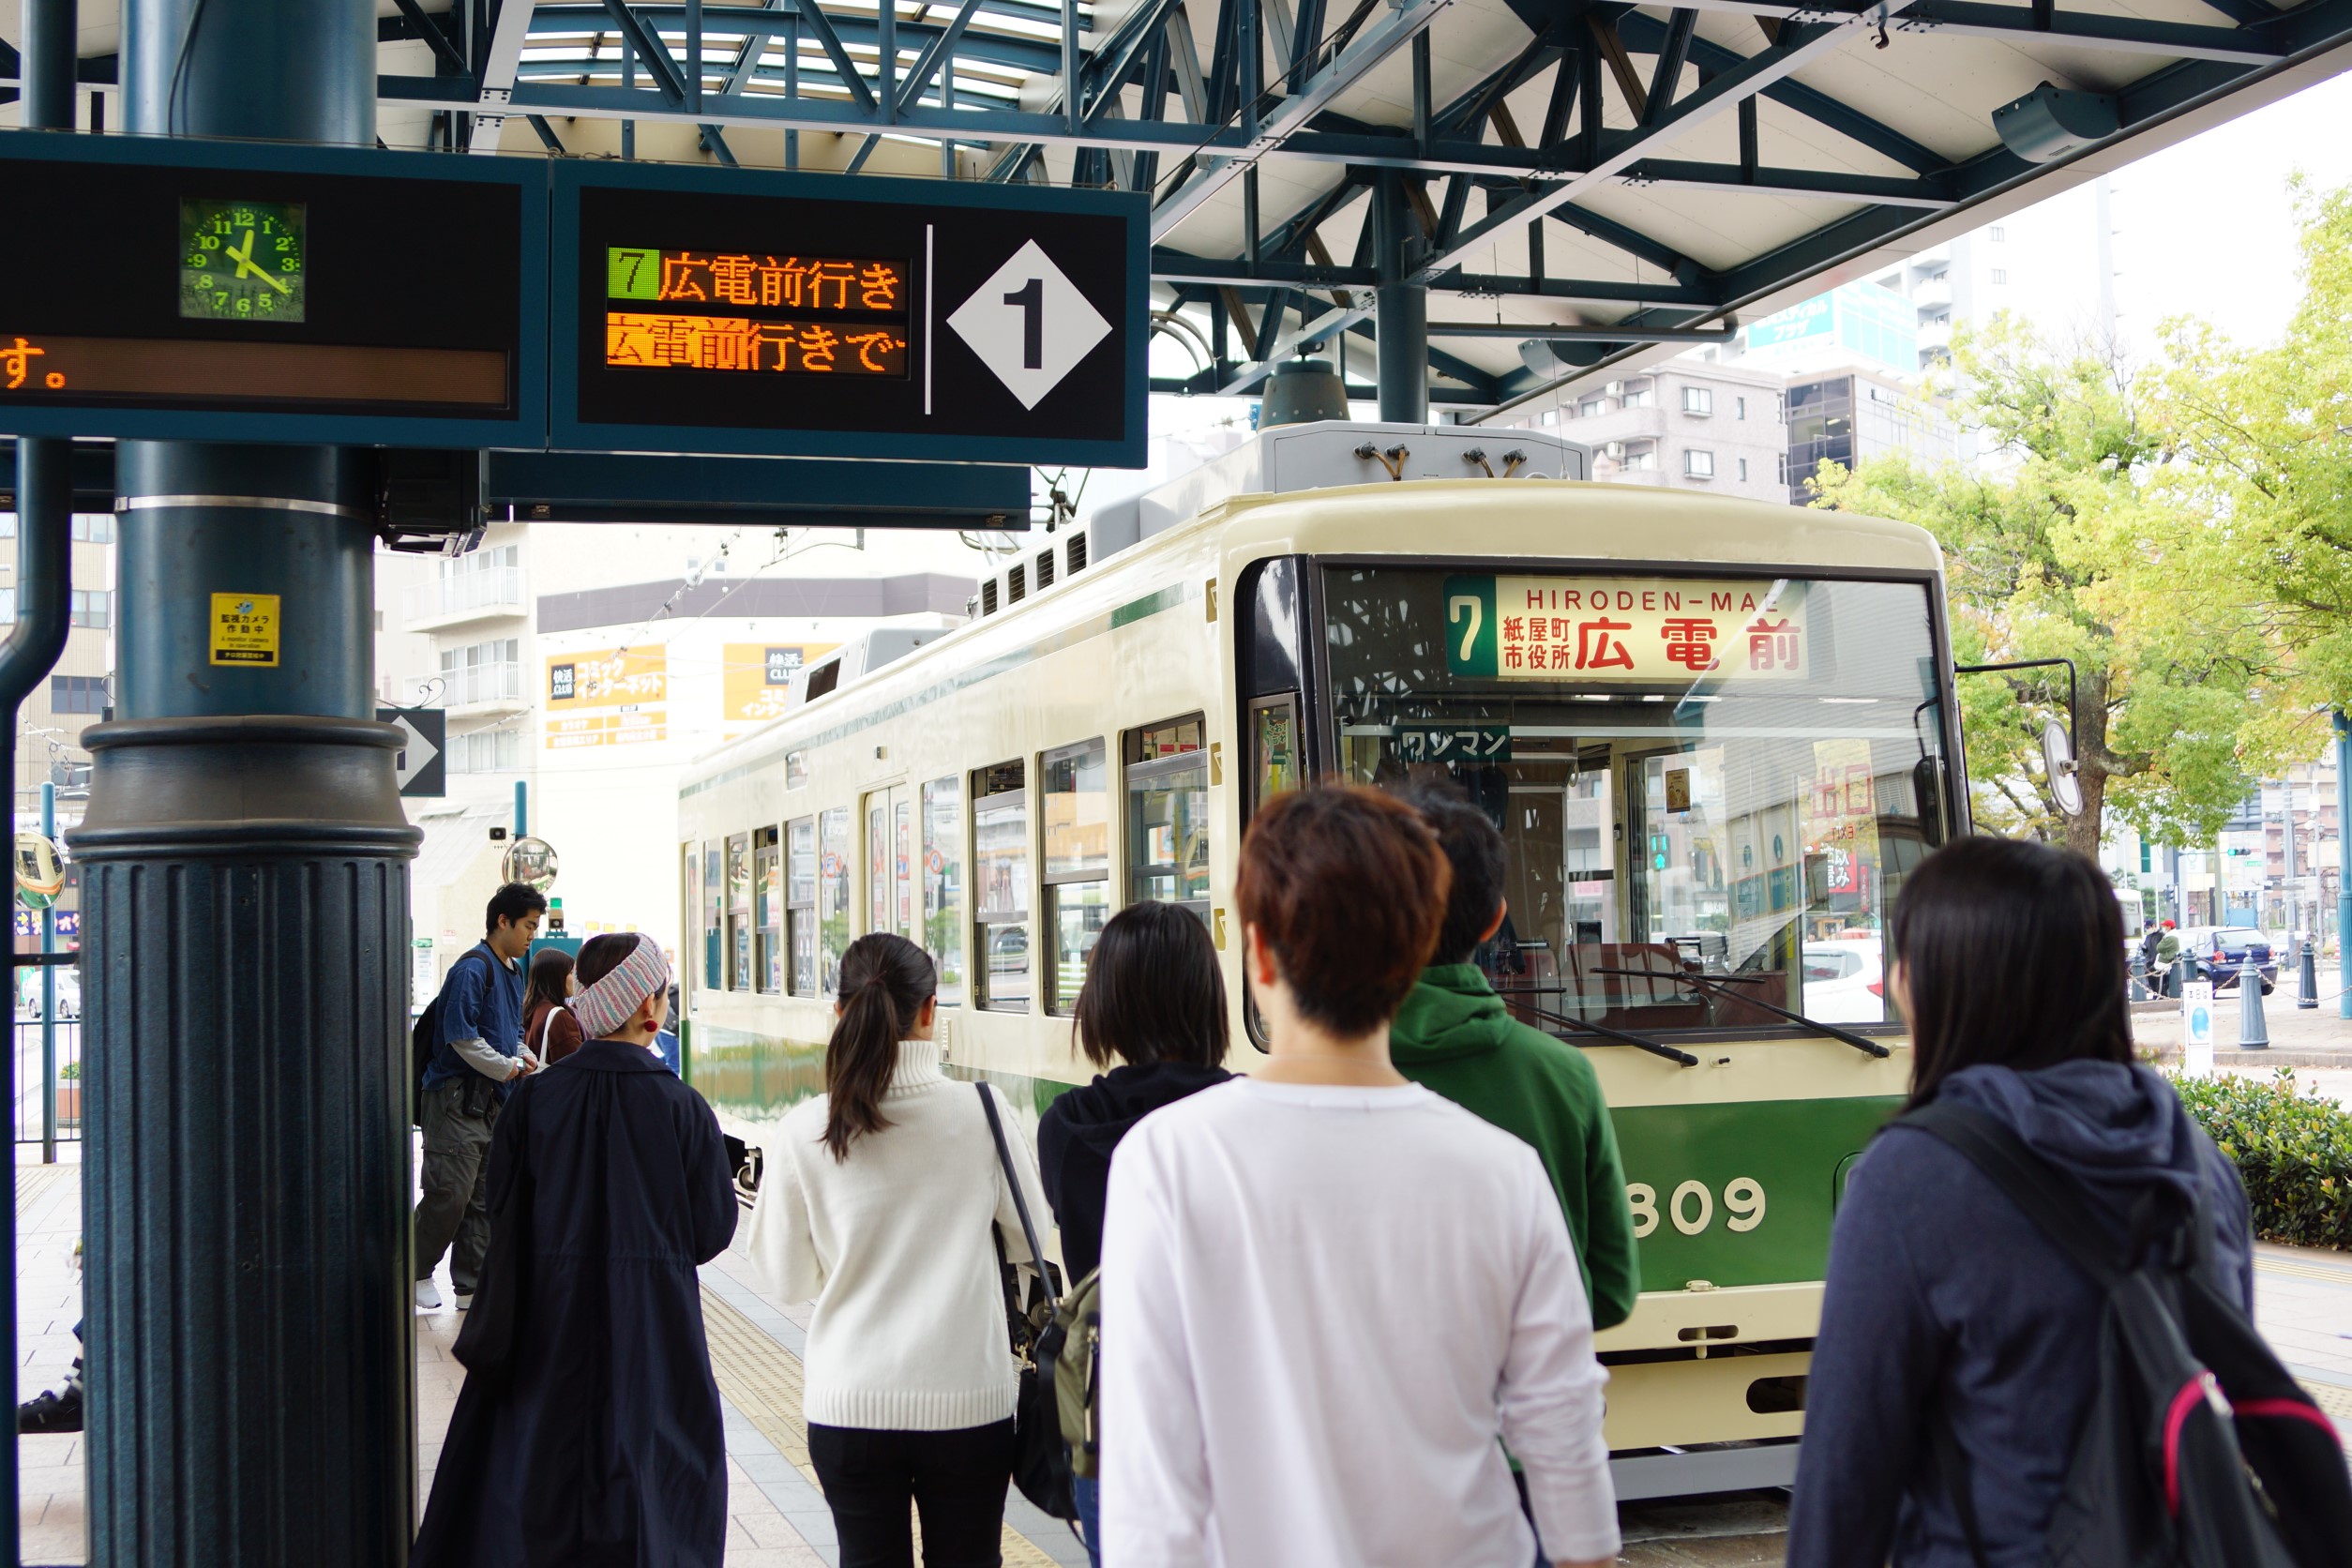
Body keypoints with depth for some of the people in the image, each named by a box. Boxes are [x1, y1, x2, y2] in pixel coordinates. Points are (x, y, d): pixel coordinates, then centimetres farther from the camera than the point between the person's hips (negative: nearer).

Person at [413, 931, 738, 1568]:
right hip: (654, 1326, -2)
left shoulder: (534, 1098, -7)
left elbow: (501, 1214, -1)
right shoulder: (682, 1109, -12)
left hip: (548, 1327, 2)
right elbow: (714, 1229, -5)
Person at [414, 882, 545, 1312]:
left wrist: (522, 1055, 7)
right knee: (450, 1193, -9)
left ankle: (471, 1284, 15)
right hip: (457, 1097, -9)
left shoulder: (514, 970, 16)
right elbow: (462, 1036, -20)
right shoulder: (473, 968, -14)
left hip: (494, 1099, 9)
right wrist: (507, 1067, -12)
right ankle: (416, 1272, 9)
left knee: (484, 1196, 9)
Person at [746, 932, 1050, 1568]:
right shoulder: (981, 1111, -10)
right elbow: (1029, 1238, 3)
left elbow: (789, 1277, 2)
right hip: (968, 1399, 0)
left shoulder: (804, 1131, -8)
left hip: (848, 1404, 1)